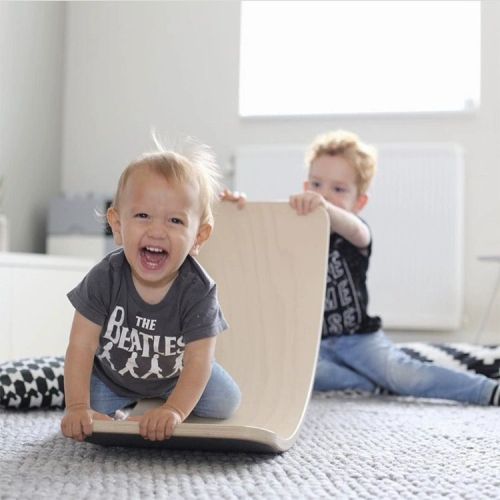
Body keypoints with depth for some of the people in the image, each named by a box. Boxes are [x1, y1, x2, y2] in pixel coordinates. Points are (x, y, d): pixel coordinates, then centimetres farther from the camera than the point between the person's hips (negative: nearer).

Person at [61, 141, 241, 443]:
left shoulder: (198, 291, -30)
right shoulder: (105, 279, -28)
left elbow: (198, 361, -32)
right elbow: (82, 346, -26)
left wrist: (175, 411, -48)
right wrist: (78, 407, -36)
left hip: (175, 375, 0)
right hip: (112, 375, 1)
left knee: (225, 403, -10)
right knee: (94, 408, -18)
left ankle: (162, 396, 19)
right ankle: (124, 401, 18)